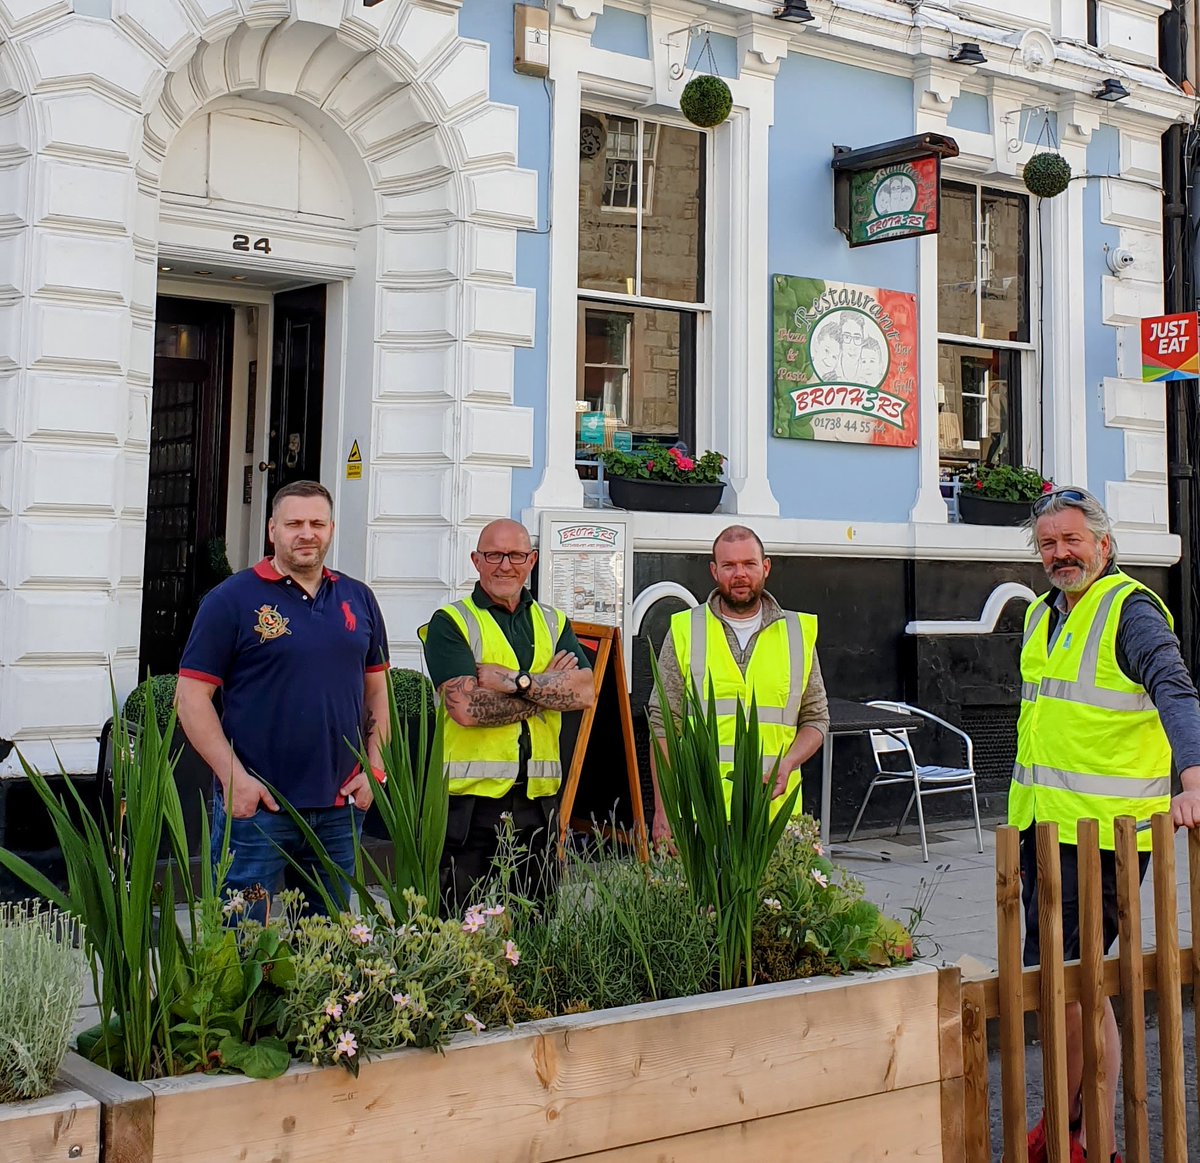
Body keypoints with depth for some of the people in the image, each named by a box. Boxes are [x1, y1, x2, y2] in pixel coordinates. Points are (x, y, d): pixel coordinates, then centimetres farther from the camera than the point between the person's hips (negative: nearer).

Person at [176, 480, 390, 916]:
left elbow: (377, 689, 17)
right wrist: (234, 777, -14)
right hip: (256, 804, -4)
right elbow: (191, 697, -6)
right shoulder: (232, 599, -4)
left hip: (341, 807, 4)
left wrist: (374, 769, 5)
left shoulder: (359, 599, 10)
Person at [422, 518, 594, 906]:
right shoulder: (450, 623, -1)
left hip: (538, 797, 4)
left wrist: (514, 681, -13)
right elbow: (466, 707, -15)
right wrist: (549, 687, -7)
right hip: (471, 797, -4)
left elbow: (584, 691, -2)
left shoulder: (554, 623, 14)